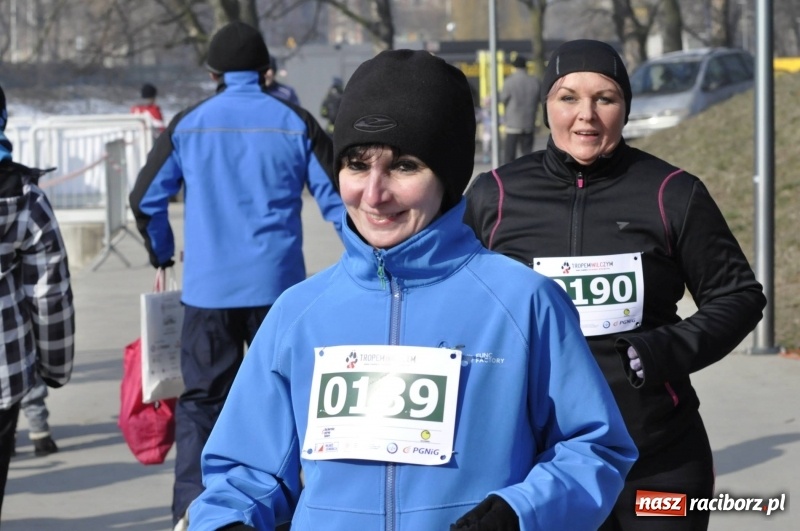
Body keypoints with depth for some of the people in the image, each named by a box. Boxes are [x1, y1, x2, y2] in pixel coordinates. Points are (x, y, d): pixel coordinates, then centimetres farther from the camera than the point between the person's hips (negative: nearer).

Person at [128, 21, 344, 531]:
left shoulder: (188, 125, 2)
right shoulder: (296, 124, 0)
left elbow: (146, 198, 8)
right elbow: (337, 200, 2)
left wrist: (162, 255, 26)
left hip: (207, 288, 0)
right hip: (277, 286, 0)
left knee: (202, 397, 4)